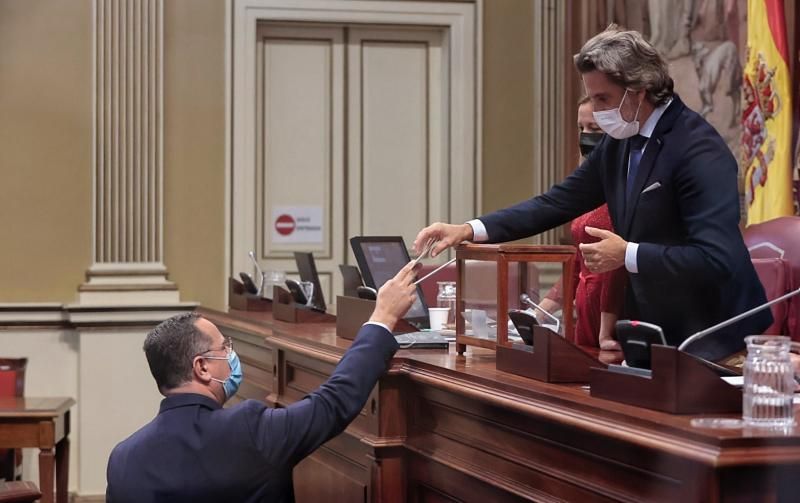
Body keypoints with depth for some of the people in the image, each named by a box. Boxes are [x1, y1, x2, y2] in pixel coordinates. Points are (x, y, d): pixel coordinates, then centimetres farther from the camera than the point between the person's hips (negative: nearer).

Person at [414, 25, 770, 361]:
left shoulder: (699, 149, -20)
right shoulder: (618, 144, 4)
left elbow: (717, 258, -27)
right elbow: (559, 202, 7)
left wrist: (627, 255, -23)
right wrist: (468, 230, -2)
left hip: (711, 337, -7)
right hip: (654, 328, 7)